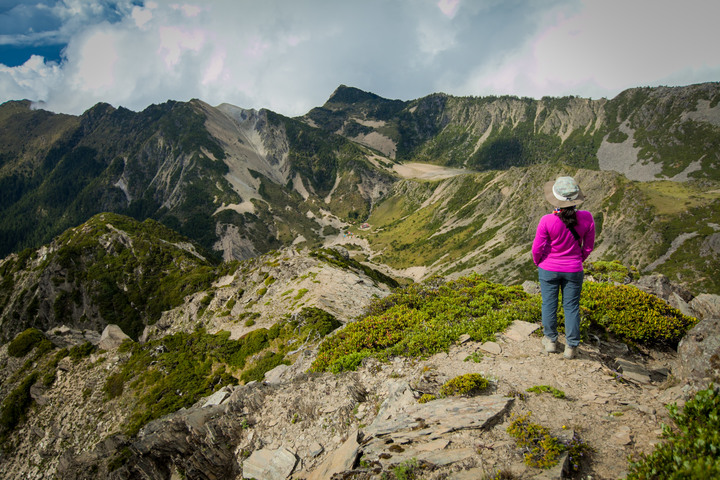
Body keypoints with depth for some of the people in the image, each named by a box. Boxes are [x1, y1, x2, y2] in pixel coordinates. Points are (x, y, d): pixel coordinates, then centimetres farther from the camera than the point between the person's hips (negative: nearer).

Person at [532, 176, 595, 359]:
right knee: (571, 307, 13)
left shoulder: (547, 221, -24)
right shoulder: (586, 218, -16)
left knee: (549, 304, 16)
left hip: (549, 269, -1)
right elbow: (588, 247, -2)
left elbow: (537, 248, -13)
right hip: (573, 271, 2)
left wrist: (537, 262, 8)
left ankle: (551, 341, 30)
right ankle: (571, 347, 21)